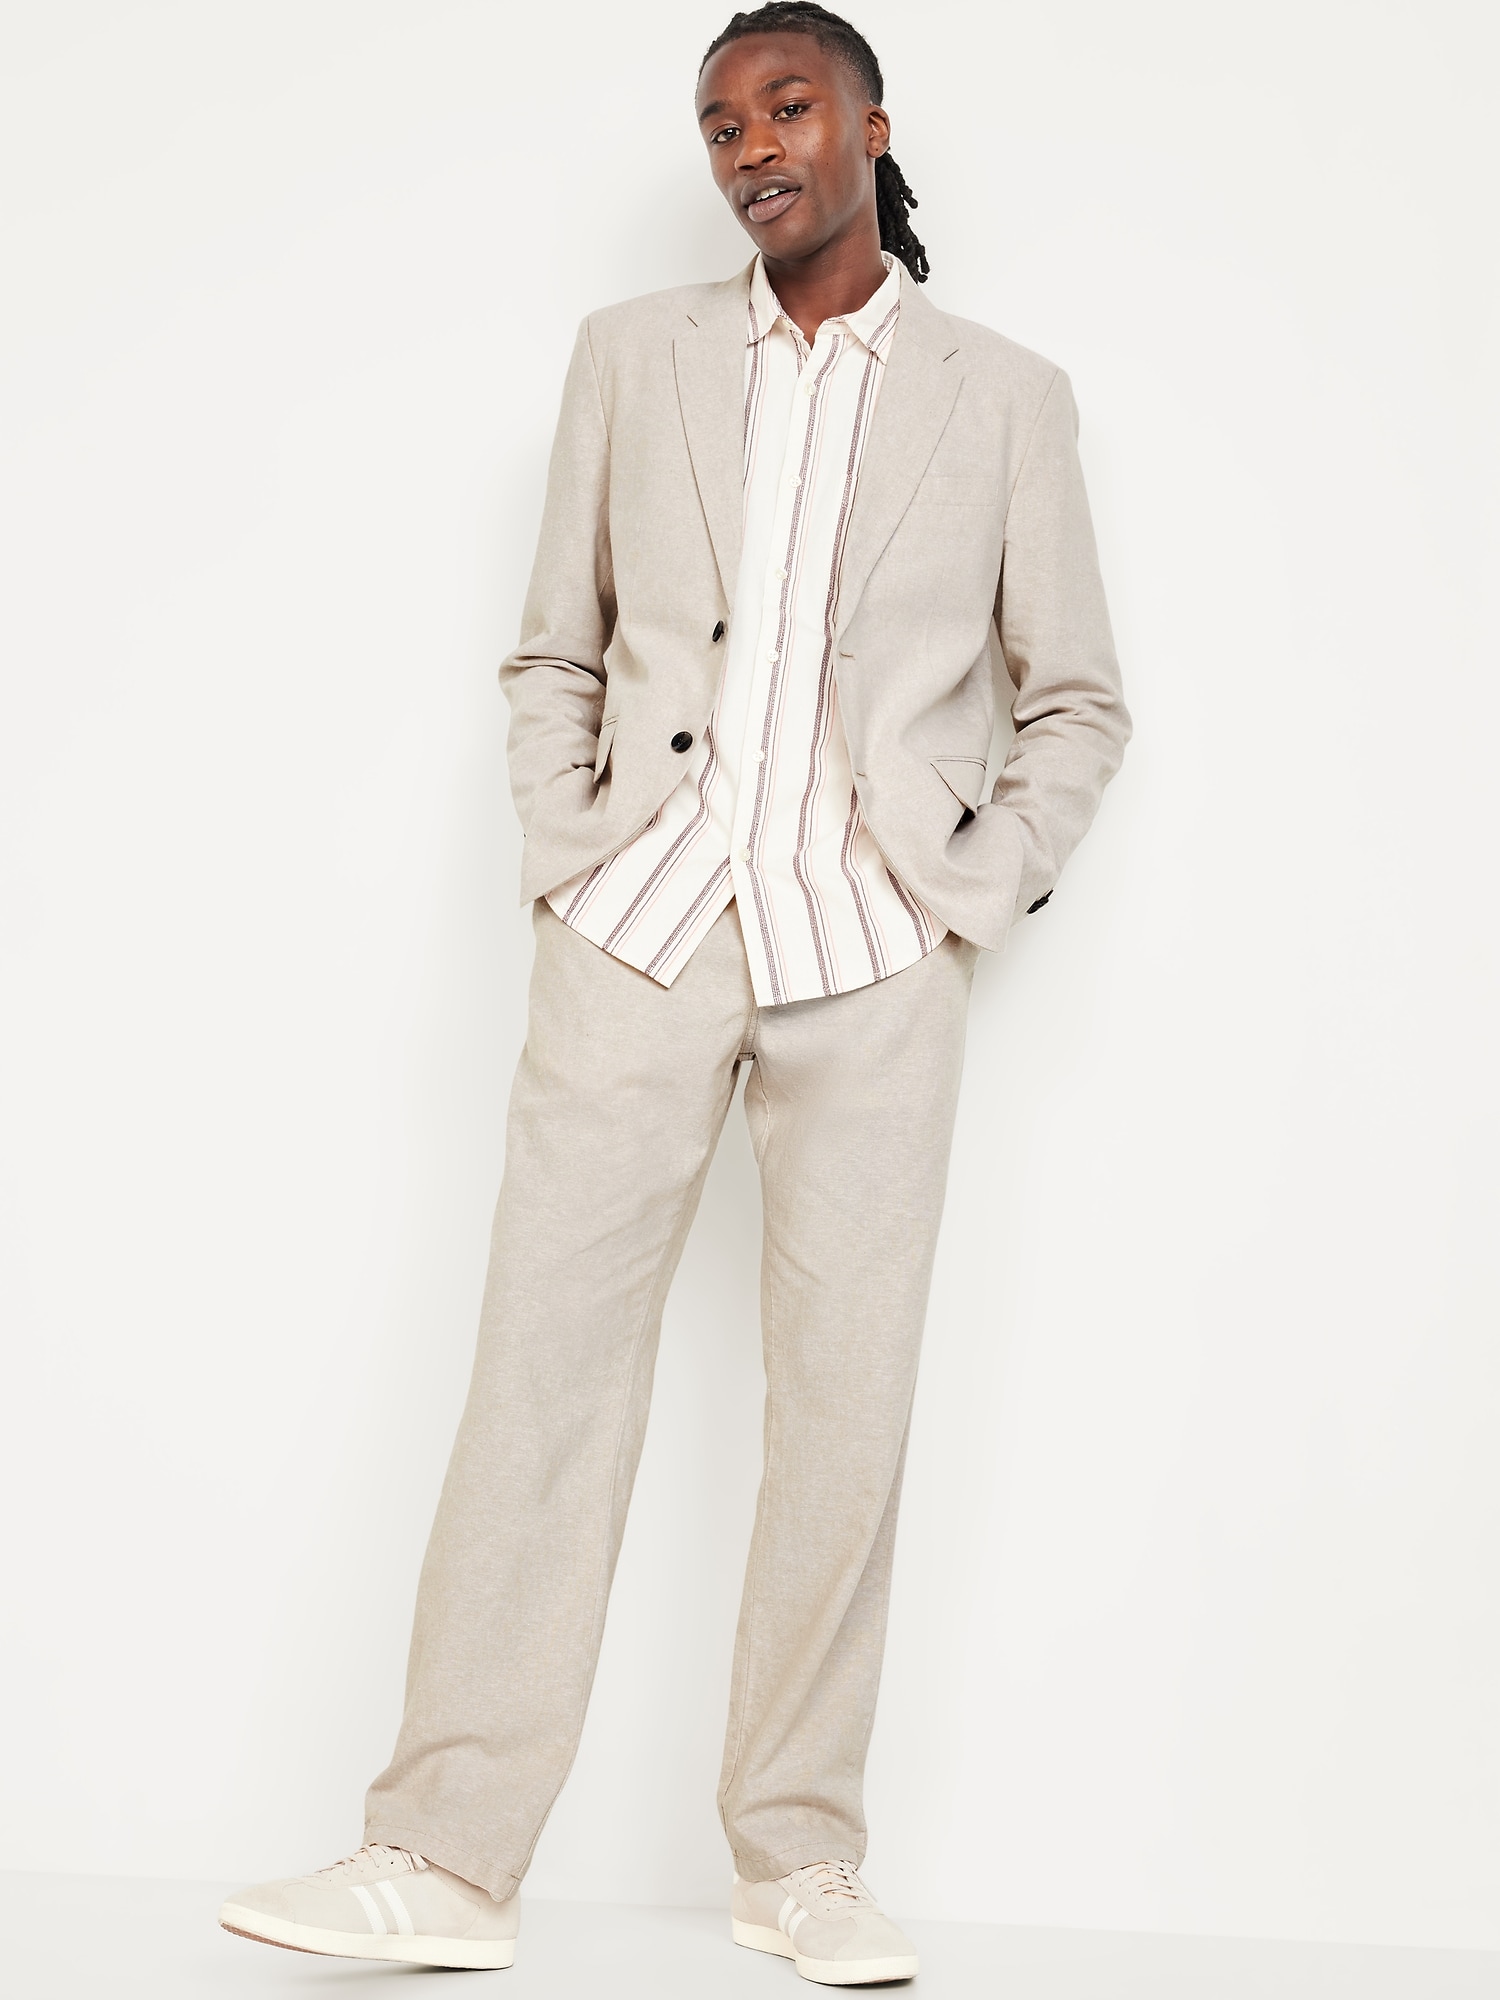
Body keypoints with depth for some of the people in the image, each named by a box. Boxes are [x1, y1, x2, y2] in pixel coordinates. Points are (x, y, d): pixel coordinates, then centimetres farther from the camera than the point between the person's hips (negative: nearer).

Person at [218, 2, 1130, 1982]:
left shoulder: (1005, 395, 9)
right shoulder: (633, 355, 14)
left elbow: (1077, 700, 14)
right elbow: (554, 656, 16)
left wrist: (976, 902, 2)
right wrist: (560, 861, 3)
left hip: (871, 954, -1)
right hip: (641, 931, 1)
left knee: (847, 1401, 0)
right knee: (541, 1365, -4)